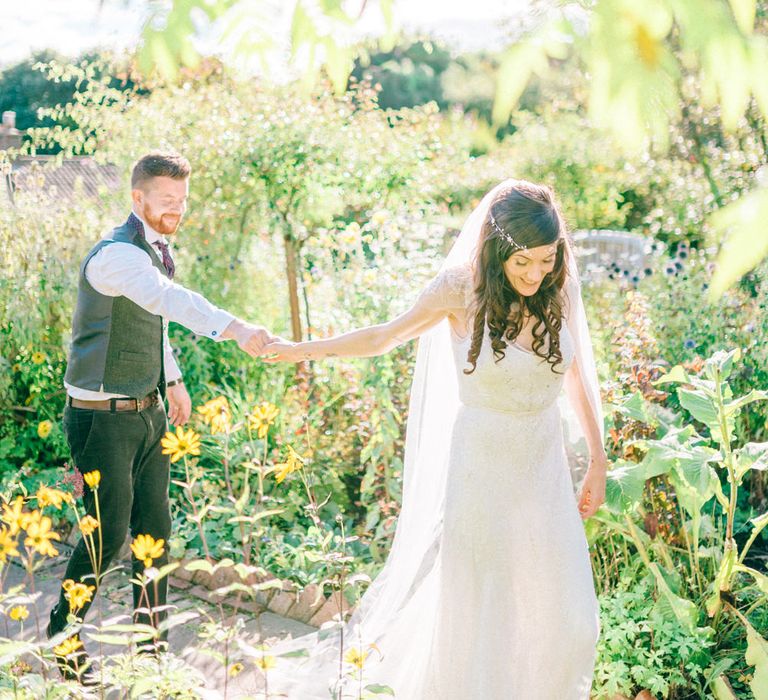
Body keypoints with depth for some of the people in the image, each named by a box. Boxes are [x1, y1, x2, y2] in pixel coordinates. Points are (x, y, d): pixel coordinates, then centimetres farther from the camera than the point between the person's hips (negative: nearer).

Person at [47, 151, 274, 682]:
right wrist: (235, 328, -57)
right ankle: (62, 634, 24)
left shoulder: (159, 248, 8)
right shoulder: (117, 254, -22)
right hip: (104, 417, -8)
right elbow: (170, 299, -43)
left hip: (149, 413, 8)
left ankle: (152, 641, 25)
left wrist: (173, 380, 23)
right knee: (108, 535, 0)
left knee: (154, 527, 12)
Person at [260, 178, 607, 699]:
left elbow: (578, 377, 8)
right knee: (473, 620, 6)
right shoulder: (461, 288, -13)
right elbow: (388, 335, 1)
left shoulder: (559, 290, -4)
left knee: (567, 618, 5)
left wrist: (598, 460, 11)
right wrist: (303, 350, 5)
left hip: (544, 474, 3)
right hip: (479, 475, -3)